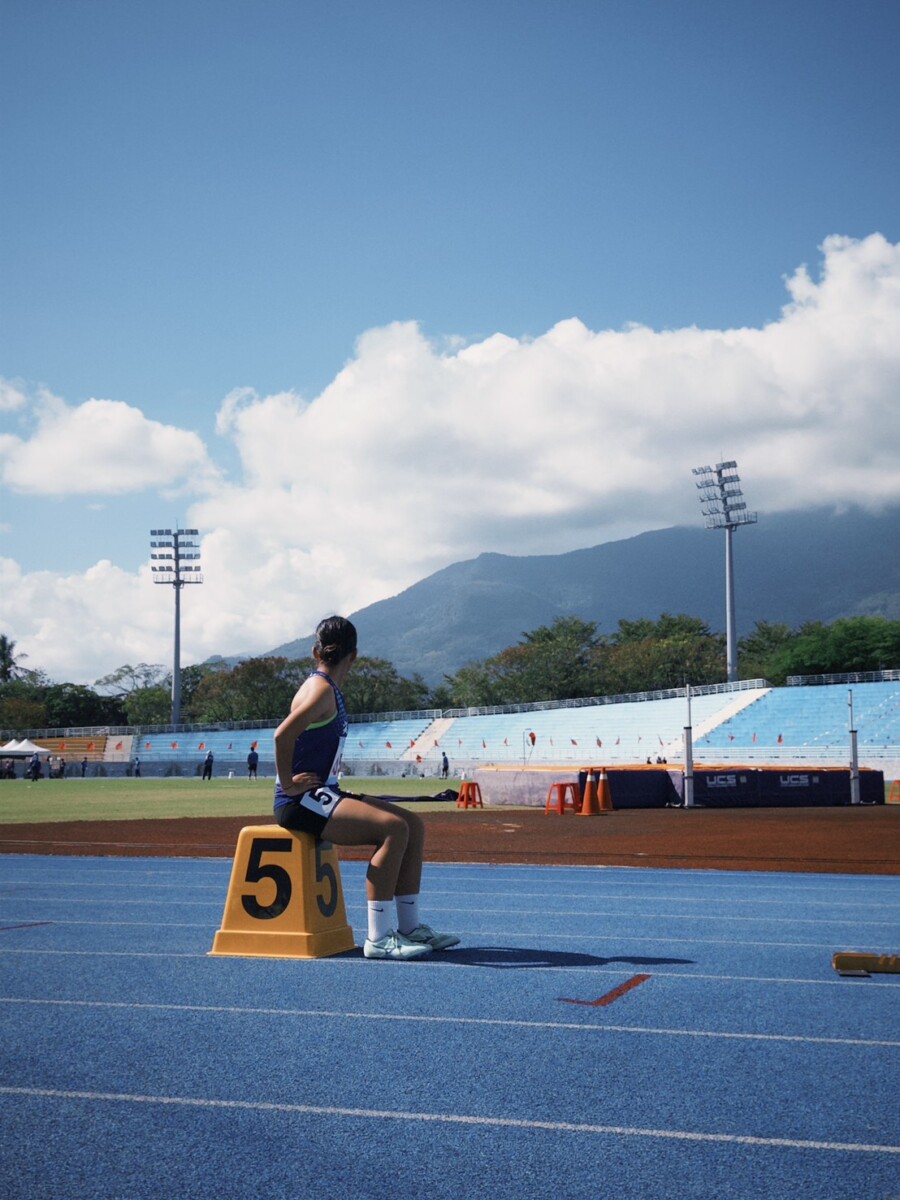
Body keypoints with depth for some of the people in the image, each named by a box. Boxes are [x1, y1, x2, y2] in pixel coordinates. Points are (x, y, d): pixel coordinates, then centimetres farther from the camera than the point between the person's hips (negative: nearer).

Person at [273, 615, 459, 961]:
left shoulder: (330, 690, 17)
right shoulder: (320, 689, -12)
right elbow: (283, 734, -26)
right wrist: (289, 785, -19)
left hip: (322, 794, 10)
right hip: (301, 802, -10)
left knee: (414, 825, 4)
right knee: (393, 827, -26)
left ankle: (408, 925, 7)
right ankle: (378, 937, -23)